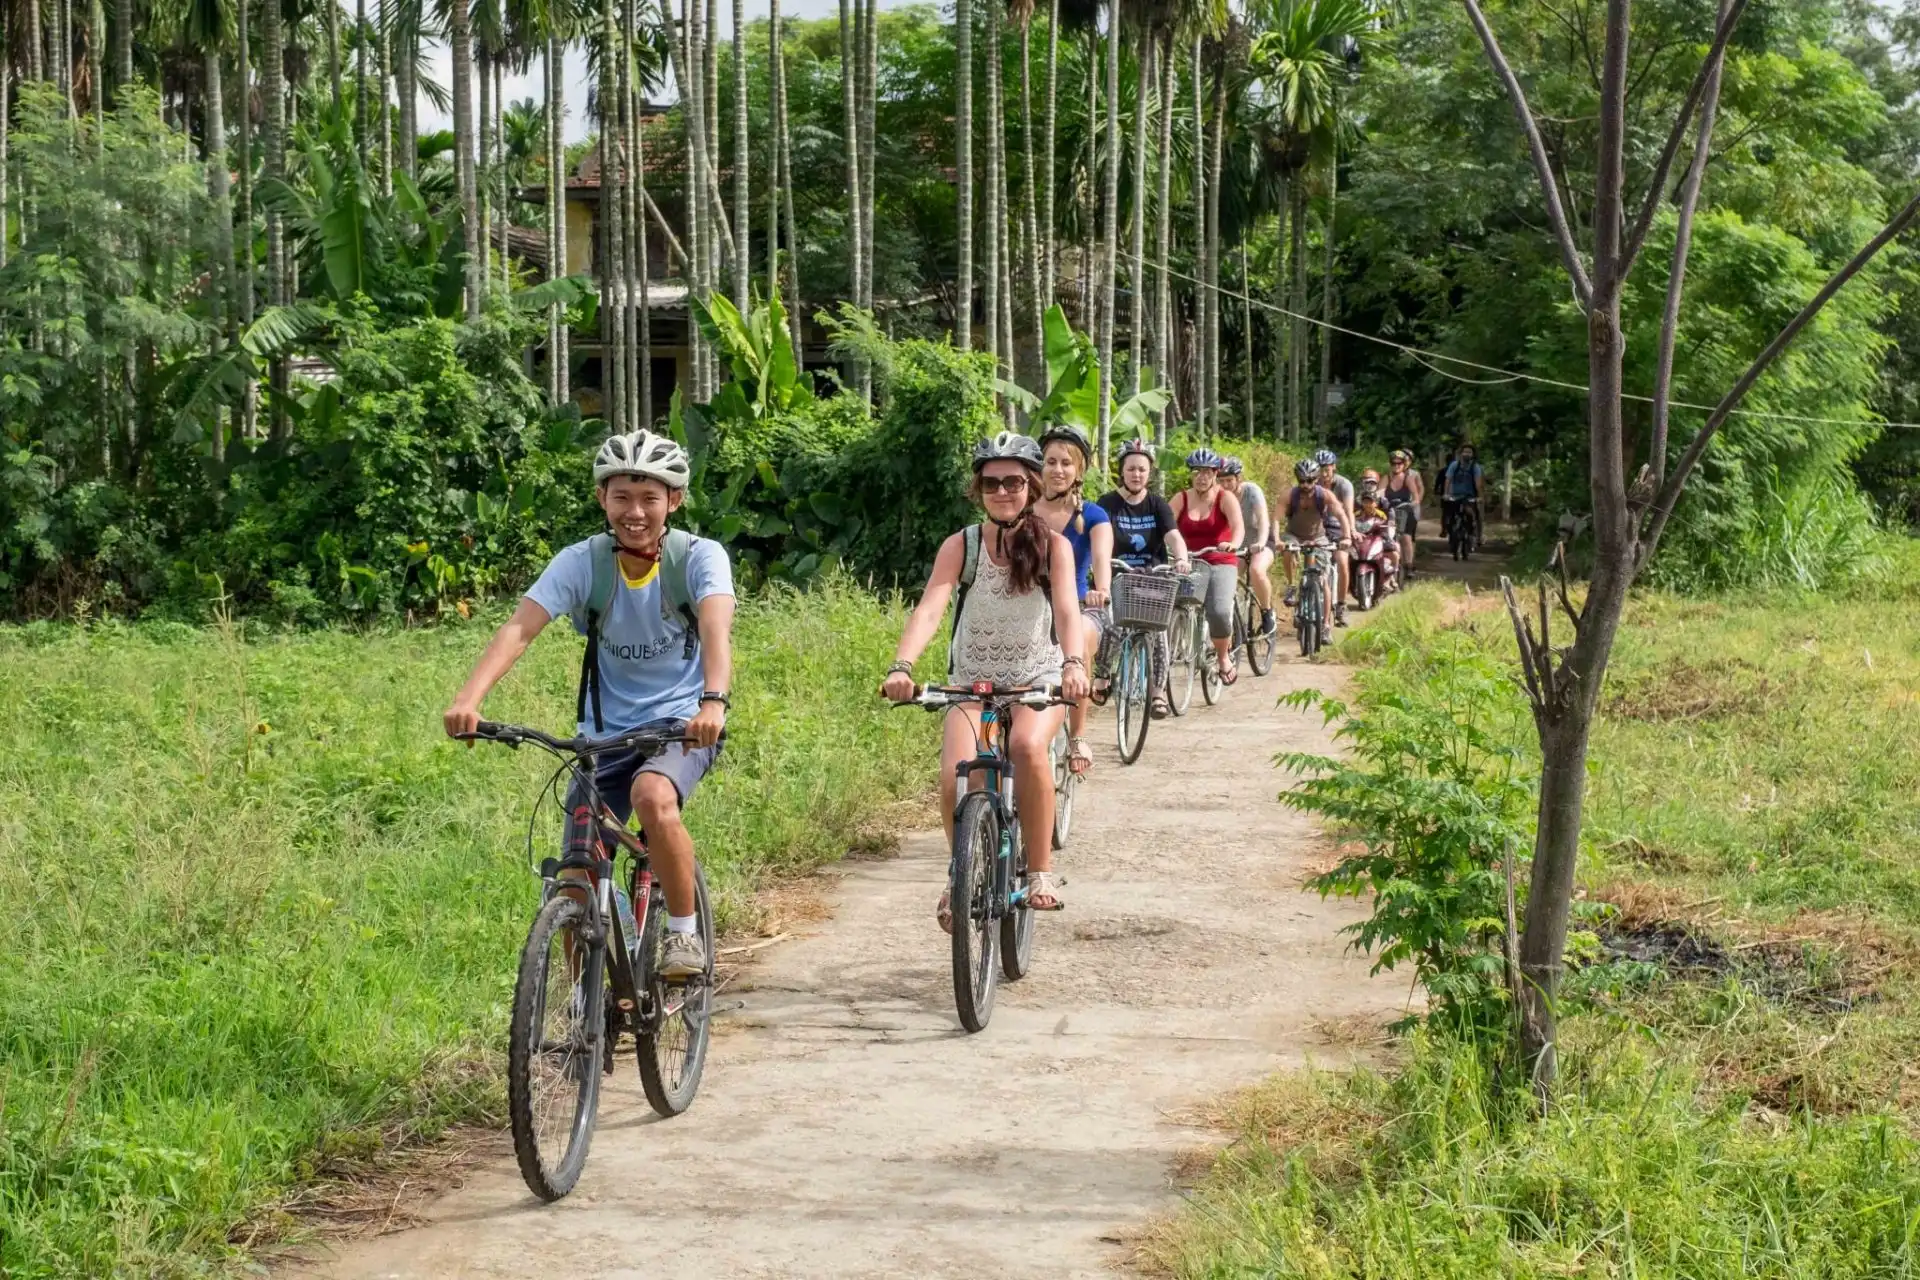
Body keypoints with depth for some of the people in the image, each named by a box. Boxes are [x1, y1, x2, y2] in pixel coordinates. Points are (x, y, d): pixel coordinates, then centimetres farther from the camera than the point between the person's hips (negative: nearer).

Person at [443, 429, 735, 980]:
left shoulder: (699, 557, -13)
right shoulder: (581, 562, -10)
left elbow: (716, 628, -31)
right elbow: (519, 628, -23)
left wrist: (713, 701, -51)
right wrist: (468, 698, -40)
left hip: (684, 724, -3)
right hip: (607, 733, 3)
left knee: (653, 797, -35)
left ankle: (685, 932, -14)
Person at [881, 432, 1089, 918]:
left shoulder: (1053, 546, -7)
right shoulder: (960, 546, -7)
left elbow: (1067, 610, -22)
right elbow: (929, 609, -20)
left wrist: (1073, 664, -42)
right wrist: (900, 667, -38)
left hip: (1038, 679, -1)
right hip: (973, 681, 1)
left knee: (1027, 746, -35)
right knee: (955, 778, -23)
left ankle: (1041, 872, -19)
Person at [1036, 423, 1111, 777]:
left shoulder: (1092, 516, -2)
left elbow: (1102, 558, -20)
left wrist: (1101, 590, -42)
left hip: (1077, 609, -1)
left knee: (1079, 637, -36)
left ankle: (1078, 736, -22)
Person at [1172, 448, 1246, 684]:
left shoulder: (1225, 498, -3)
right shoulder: (1181, 499, 4)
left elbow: (1238, 526, -19)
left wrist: (1233, 544, -41)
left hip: (1220, 563, -3)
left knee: (1219, 611, -25)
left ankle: (1224, 657, 2)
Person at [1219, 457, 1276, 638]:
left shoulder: (1252, 491, -21)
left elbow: (1263, 520, -34)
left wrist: (1261, 543, -52)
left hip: (1260, 543, -5)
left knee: (1256, 570, -34)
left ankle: (1267, 613, -13)